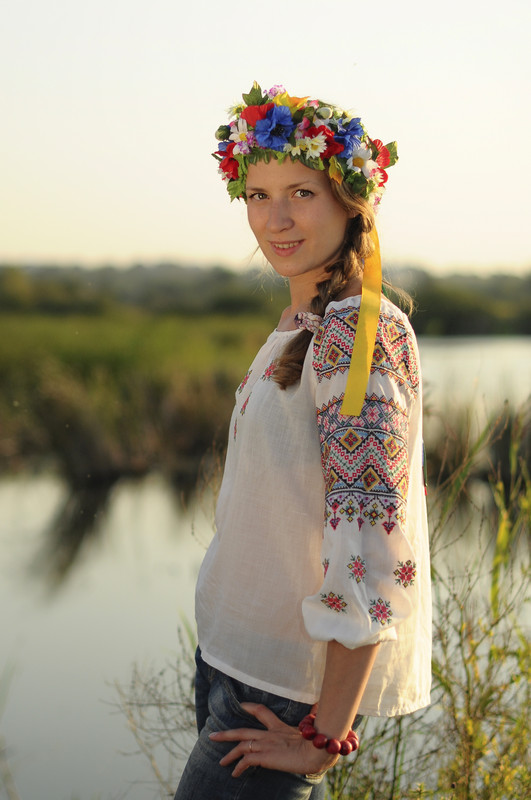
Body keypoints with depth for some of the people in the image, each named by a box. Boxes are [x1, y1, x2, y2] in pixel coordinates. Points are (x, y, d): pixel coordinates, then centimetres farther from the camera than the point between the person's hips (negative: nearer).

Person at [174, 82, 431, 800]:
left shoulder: (359, 334, -19)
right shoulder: (301, 327, 10)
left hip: (291, 683, -9)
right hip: (233, 654, 9)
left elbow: (372, 544, -23)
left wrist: (324, 735, -20)